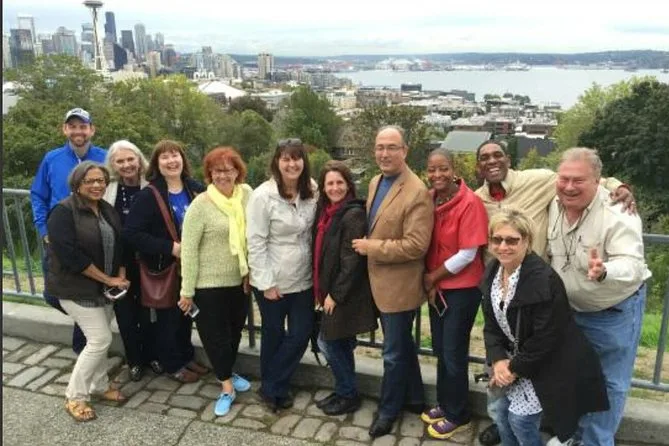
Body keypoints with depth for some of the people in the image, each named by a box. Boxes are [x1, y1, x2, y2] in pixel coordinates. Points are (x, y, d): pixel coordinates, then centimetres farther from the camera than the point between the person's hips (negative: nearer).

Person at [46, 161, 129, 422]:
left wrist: (121, 276, -4)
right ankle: (74, 397, 7)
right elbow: (69, 254, -23)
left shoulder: (108, 210, 7)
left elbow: (119, 245, 11)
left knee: (99, 339, 13)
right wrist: (107, 279, -19)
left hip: (104, 288, 7)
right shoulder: (64, 212, -16)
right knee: (101, 340, -9)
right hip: (76, 288, -7)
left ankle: (99, 386, 30)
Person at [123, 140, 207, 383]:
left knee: (187, 313, 17)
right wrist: (170, 247, -23)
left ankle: (186, 357, 36)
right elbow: (131, 233, -18)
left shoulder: (196, 189, -1)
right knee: (168, 317, 8)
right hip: (164, 268, -4)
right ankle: (173, 365, 26)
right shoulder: (147, 196, -13)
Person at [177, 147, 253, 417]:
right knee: (216, 334, 7)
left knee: (235, 330, 20)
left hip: (240, 280, 5)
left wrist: (252, 273, -1)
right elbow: (188, 249, -14)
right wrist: (187, 291, -12)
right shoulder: (201, 205, -16)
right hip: (209, 283, -5)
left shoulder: (247, 194, -3)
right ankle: (226, 387, 21)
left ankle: (227, 373, 42)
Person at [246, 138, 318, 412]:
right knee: (273, 334, 13)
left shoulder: (312, 192, -1)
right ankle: (272, 387, 34)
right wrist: (266, 282, -15)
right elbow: (256, 242, -15)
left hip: (303, 278, 5)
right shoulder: (263, 196, -16)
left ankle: (272, 387, 28)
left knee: (301, 334, 8)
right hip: (273, 280, -5)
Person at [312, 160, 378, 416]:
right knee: (339, 344, 17)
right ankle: (344, 392, 33)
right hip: (330, 290, 8)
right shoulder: (326, 212, 7)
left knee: (330, 343, 1)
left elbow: (352, 260, -21)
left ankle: (349, 396, 18)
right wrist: (322, 290, 9)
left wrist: (335, 294, -17)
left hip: (345, 294, -8)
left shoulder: (353, 214, -18)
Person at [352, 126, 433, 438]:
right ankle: (414, 399, 41)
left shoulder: (417, 192, -21)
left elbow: (416, 245, -26)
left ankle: (388, 409, 28)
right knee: (403, 345, 23)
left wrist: (370, 248, -20)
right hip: (380, 280, 9)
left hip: (398, 285, -8)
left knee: (394, 352, 9)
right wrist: (366, 245, 3)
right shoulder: (375, 182, 6)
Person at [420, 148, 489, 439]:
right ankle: (444, 404, 37)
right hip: (436, 287, 6)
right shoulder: (430, 199, 1)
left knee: (453, 353, 6)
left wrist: (432, 277, -11)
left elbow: (467, 255, -19)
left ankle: (458, 416, 26)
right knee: (440, 349, 18)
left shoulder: (470, 203, -19)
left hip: (462, 289, -6)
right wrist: (429, 281, -4)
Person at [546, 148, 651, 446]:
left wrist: (604, 272, -55)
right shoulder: (553, 206, -9)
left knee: (608, 382, 8)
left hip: (614, 311, -6)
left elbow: (633, 265, -35)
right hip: (568, 308, 6)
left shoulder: (617, 213, -27)